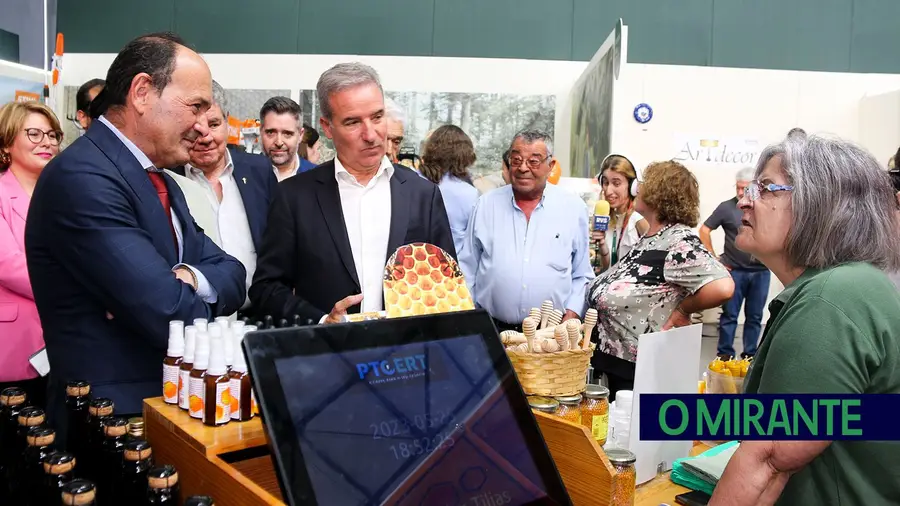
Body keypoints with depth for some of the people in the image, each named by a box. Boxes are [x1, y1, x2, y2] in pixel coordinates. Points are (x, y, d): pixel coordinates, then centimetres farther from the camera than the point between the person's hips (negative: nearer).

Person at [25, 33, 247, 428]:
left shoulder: (161, 182, 10)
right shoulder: (81, 177, -19)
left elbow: (233, 276, 5)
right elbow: (170, 316, -25)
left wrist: (190, 277, -16)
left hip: (172, 405, 8)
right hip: (114, 422, -8)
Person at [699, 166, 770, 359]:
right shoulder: (727, 207, -4)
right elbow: (704, 231, 0)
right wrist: (714, 258, -2)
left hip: (761, 271, 2)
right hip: (735, 270, -2)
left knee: (754, 316, 10)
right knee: (729, 315, 3)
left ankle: (750, 355, 21)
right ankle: (725, 354, 12)